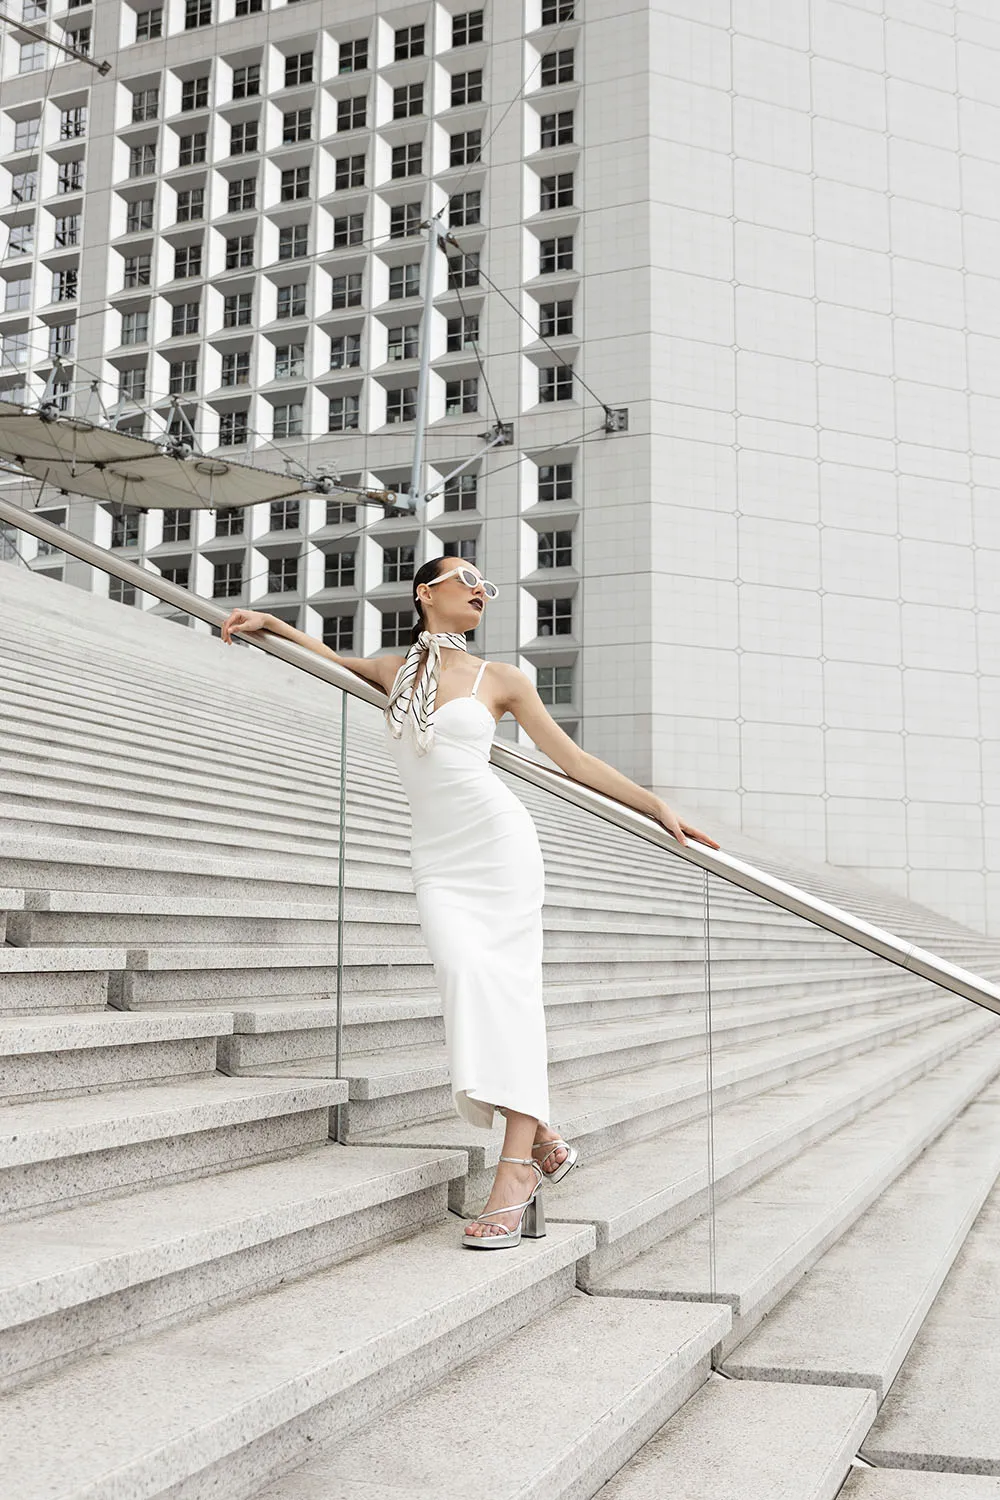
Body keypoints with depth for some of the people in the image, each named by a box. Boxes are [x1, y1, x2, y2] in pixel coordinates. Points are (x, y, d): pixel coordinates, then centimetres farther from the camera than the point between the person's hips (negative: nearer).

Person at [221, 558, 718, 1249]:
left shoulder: (500, 677, 10)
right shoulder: (395, 670, 16)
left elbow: (572, 757, 11)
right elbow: (336, 659, 38)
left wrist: (658, 807, 9)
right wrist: (271, 622, 28)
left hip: (498, 838, -2)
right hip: (439, 859, 2)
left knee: (506, 984, -15)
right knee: (466, 972, -19)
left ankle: (515, 1169, -18)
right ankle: (541, 1140, -9)